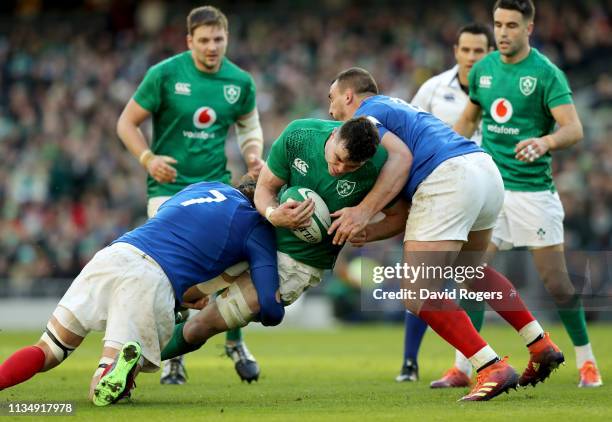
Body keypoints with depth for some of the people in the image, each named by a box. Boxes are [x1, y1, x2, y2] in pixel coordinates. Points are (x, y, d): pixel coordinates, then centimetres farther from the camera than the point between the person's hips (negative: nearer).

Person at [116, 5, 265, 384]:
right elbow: (128, 122, -3)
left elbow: (249, 124, 18)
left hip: (217, 183, 2)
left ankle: (235, 343, 15)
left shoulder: (241, 81, 0)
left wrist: (253, 154, -3)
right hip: (169, 186, -2)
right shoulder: (164, 75, -10)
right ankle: (173, 356, 10)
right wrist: (148, 159, -19)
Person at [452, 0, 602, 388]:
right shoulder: (483, 69, 6)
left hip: (533, 189, -5)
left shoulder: (546, 73, -11)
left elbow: (574, 128, -20)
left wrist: (544, 143, -39)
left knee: (556, 281, -2)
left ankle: (586, 361, 15)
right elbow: (469, 119, 22)